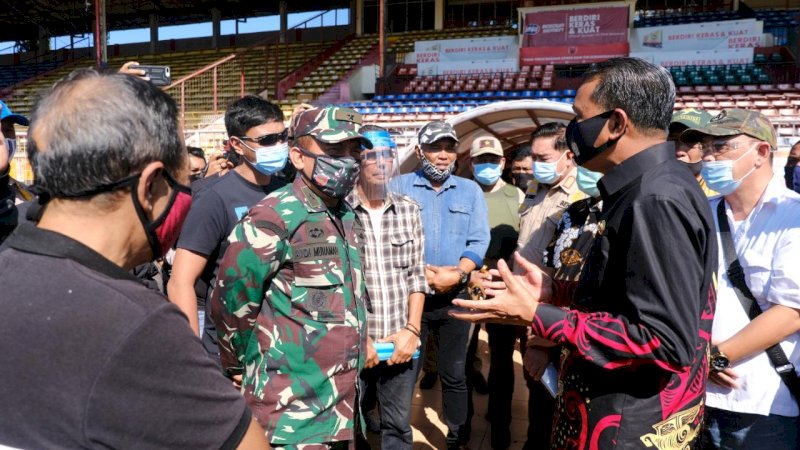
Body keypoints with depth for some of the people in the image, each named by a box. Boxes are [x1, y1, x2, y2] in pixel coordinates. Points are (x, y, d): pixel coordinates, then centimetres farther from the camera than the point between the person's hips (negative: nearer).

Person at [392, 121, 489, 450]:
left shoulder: (470, 190, 7)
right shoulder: (400, 186, 2)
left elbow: (479, 240, -1)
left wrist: (458, 273, -17)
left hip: (455, 297, 2)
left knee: (454, 374, 13)